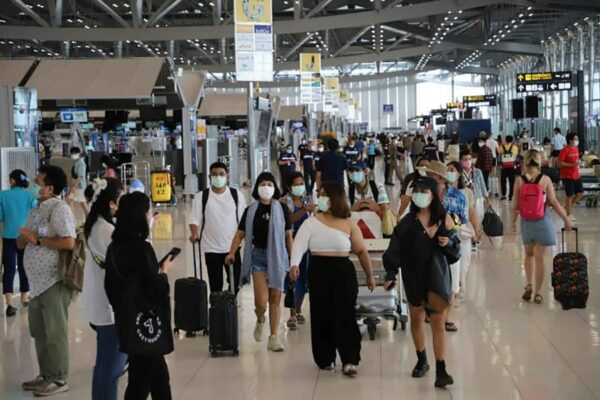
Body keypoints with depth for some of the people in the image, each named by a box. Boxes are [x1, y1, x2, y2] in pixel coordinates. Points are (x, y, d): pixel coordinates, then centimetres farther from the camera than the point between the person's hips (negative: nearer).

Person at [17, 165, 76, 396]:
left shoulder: (59, 209, -13)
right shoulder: (37, 210, 14)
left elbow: (69, 243, -25)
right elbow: (21, 243, 17)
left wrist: (37, 239, -17)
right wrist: (24, 237, -6)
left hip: (53, 281, -9)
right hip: (37, 281, 9)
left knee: (55, 332, -1)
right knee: (39, 332, 16)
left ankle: (59, 379, 8)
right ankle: (46, 375, 27)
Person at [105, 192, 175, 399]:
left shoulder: (115, 246, 5)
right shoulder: (141, 248, -20)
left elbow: (111, 285, 12)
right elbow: (155, 290, -19)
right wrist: (164, 271, -2)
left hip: (127, 321, 8)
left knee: (159, 374, 18)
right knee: (142, 381, 2)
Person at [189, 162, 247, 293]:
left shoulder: (237, 195, 2)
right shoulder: (201, 197, -1)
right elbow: (195, 219, -3)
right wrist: (194, 234, -22)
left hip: (233, 247, 1)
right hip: (211, 248, -1)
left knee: (235, 282, 5)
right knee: (215, 285, 5)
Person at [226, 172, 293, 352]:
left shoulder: (282, 209, 3)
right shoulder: (251, 210, 4)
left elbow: (288, 236, 6)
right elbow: (240, 234, 3)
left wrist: (293, 259, 5)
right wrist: (231, 253, -10)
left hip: (277, 256, 1)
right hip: (258, 256, 0)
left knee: (275, 299, 3)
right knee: (261, 301, -8)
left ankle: (274, 338, 11)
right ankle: (260, 321, 26)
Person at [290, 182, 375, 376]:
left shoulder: (348, 224, 3)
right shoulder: (311, 222, 4)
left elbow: (361, 251, 7)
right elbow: (299, 244, -9)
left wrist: (369, 275, 8)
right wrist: (294, 264, -27)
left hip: (343, 272, -1)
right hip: (318, 272, 1)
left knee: (344, 315, -6)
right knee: (321, 316, 5)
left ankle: (349, 360, -6)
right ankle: (325, 359, 18)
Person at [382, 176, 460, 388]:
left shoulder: (444, 219, -1)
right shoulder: (407, 221, -2)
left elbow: (455, 247, 5)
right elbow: (395, 249, -5)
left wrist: (448, 243, -17)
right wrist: (390, 274, -14)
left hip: (437, 274, -1)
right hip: (414, 275, 2)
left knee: (438, 322, -6)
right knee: (416, 318, 14)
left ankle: (441, 371, -8)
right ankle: (421, 361, 33)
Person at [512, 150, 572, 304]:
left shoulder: (519, 180, -7)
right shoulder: (545, 180, -11)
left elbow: (516, 204, -3)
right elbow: (554, 202, -9)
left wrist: (513, 220, 13)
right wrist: (566, 219, 2)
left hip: (526, 222, 2)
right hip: (543, 221, -2)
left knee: (529, 254, 22)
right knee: (539, 256, 5)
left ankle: (529, 285, 9)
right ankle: (538, 292, 8)